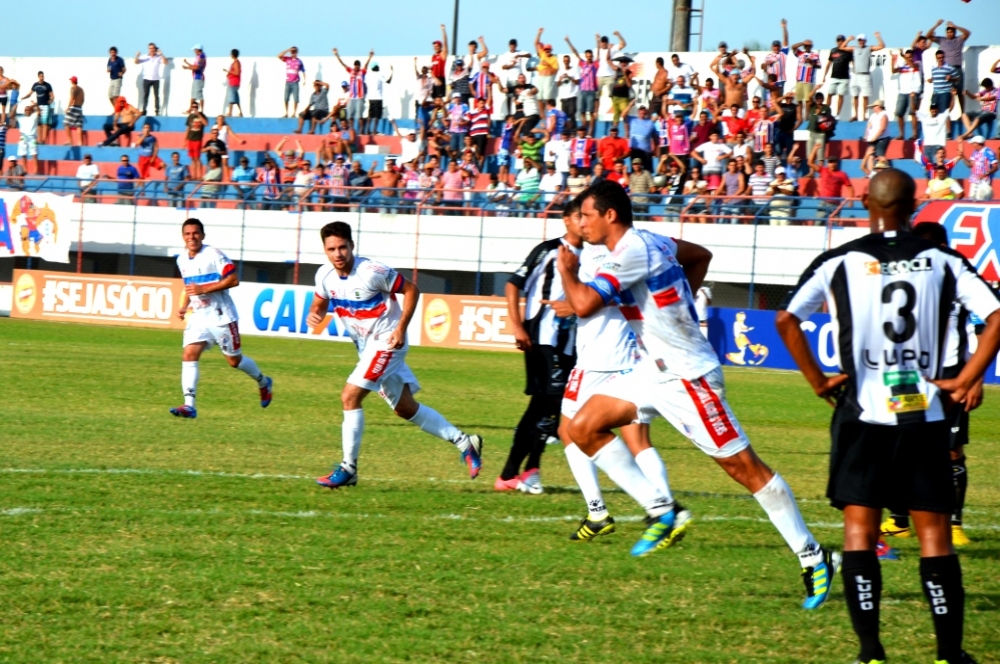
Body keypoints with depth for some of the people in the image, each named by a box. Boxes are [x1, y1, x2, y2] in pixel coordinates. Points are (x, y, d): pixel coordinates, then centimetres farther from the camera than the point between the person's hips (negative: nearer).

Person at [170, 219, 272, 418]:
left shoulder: (213, 255, -14)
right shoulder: (182, 260, 8)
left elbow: (233, 280, -18)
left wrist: (204, 289, -24)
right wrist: (184, 306, 7)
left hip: (221, 317, -5)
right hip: (197, 317, 5)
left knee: (234, 360, 7)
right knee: (189, 355, -14)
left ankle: (263, 382, 36)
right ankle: (189, 405, -18)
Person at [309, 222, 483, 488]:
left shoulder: (371, 272, -22)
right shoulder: (325, 276, -3)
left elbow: (411, 290, -13)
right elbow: (319, 305, 12)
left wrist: (400, 329, -19)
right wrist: (314, 316, -12)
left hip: (387, 343, -8)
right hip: (365, 346, 8)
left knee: (350, 397, -17)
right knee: (405, 408, 13)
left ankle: (348, 469, -9)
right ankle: (465, 442, 24)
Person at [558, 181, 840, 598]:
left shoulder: (632, 251, -20)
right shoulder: (652, 242, 9)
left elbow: (584, 304, -29)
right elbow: (701, 256, 28)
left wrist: (568, 272, -9)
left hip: (686, 376, -10)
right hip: (658, 370, 10)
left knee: (744, 466, -4)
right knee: (584, 427, 3)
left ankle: (814, 560, 2)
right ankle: (660, 512, 5)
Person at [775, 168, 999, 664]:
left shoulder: (837, 263, 0)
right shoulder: (943, 263, 2)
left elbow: (786, 320, -6)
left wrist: (818, 381, 3)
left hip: (862, 413, -1)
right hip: (925, 415, 1)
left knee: (860, 527, 4)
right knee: (934, 531, 6)